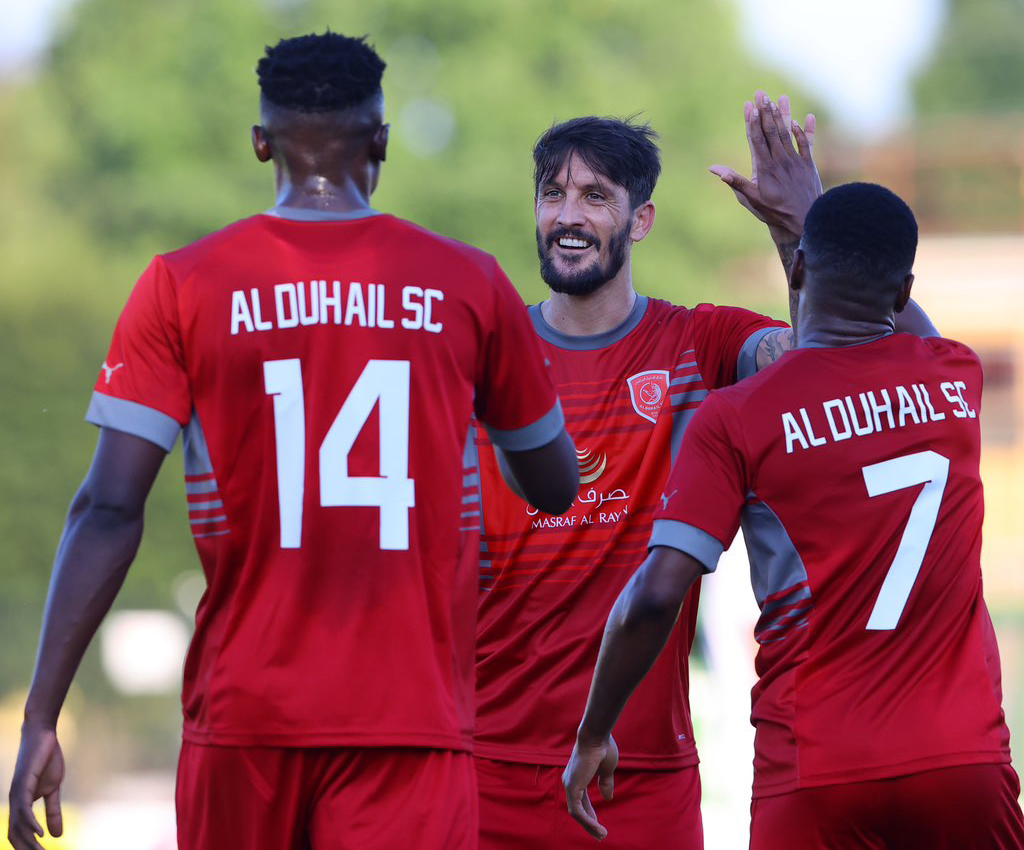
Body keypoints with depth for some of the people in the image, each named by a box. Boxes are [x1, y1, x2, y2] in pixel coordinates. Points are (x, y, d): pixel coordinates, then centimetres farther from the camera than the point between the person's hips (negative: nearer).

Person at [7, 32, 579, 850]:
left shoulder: (183, 286, 1)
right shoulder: (469, 284, 3)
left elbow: (108, 511, -5)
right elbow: (557, 485, 16)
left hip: (244, 718, 1)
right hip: (412, 718, -1)